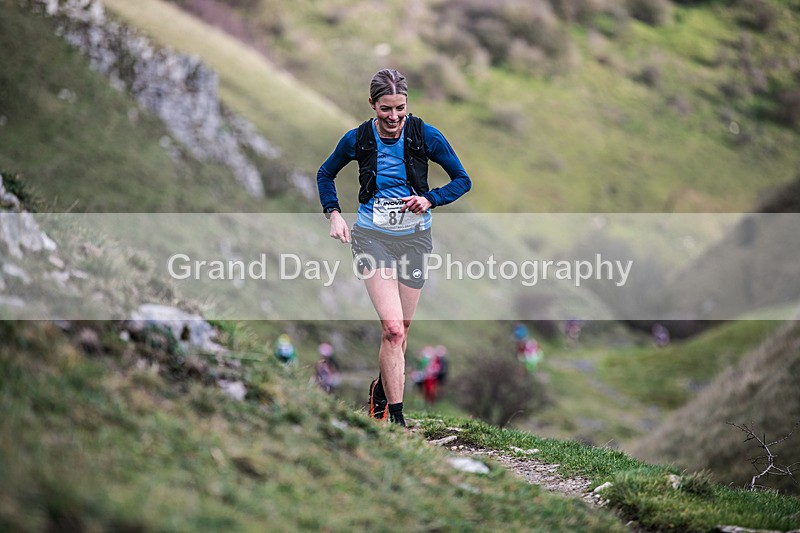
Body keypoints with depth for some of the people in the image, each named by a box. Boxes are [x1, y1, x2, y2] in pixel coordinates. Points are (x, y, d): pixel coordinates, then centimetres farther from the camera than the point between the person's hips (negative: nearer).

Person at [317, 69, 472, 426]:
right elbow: (325, 174, 14)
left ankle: (382, 390, 38)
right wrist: (333, 213, -1)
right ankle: (396, 419, -13)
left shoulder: (425, 135, -6)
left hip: (414, 237, 2)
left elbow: (462, 180, 3)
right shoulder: (357, 139, -5)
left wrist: (429, 199, -13)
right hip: (372, 236, -2)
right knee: (392, 329, -17)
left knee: (399, 331, 9)